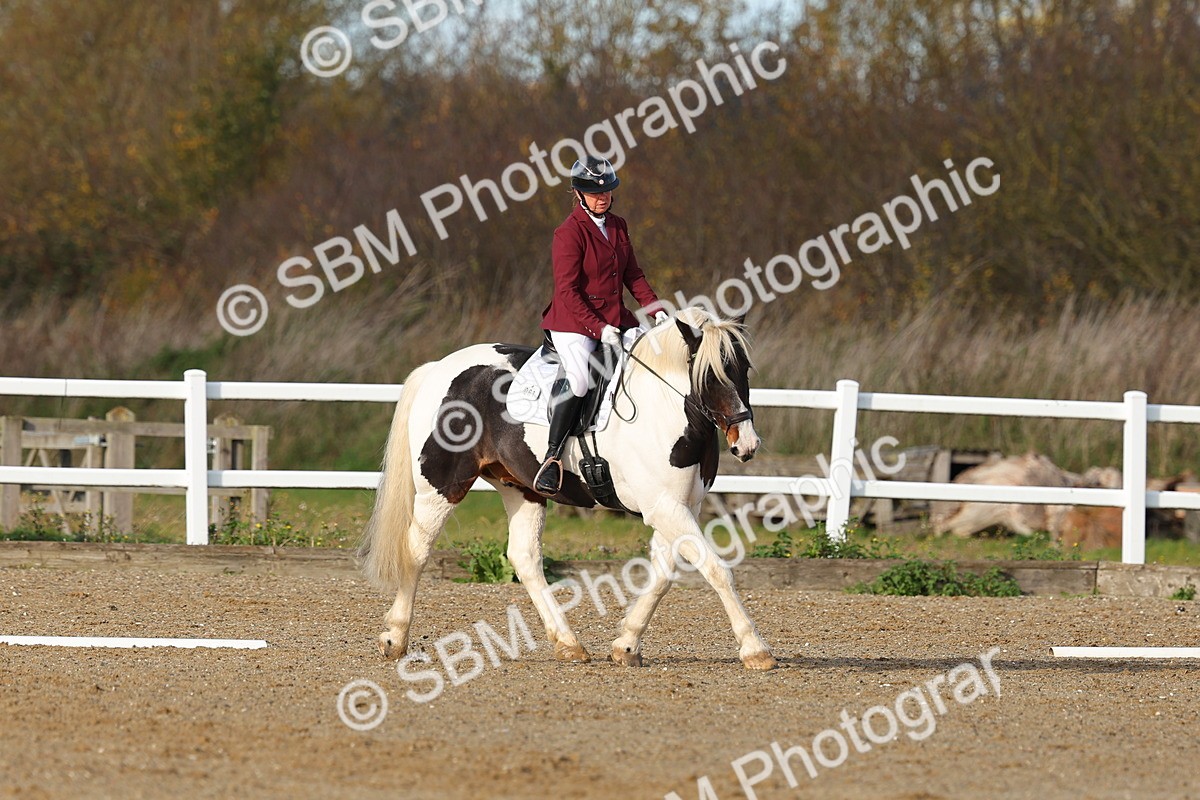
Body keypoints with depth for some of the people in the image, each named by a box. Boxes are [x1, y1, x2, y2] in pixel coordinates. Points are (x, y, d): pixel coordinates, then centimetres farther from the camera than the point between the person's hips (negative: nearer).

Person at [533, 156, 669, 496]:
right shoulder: (570, 232, -11)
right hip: (574, 321, -8)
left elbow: (633, 275, 18)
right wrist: (598, 328, -23)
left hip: (616, 318, 8)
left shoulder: (617, 227, 13)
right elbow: (567, 290, -16)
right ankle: (552, 457, -26)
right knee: (577, 378, -31)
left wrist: (656, 309, 2)